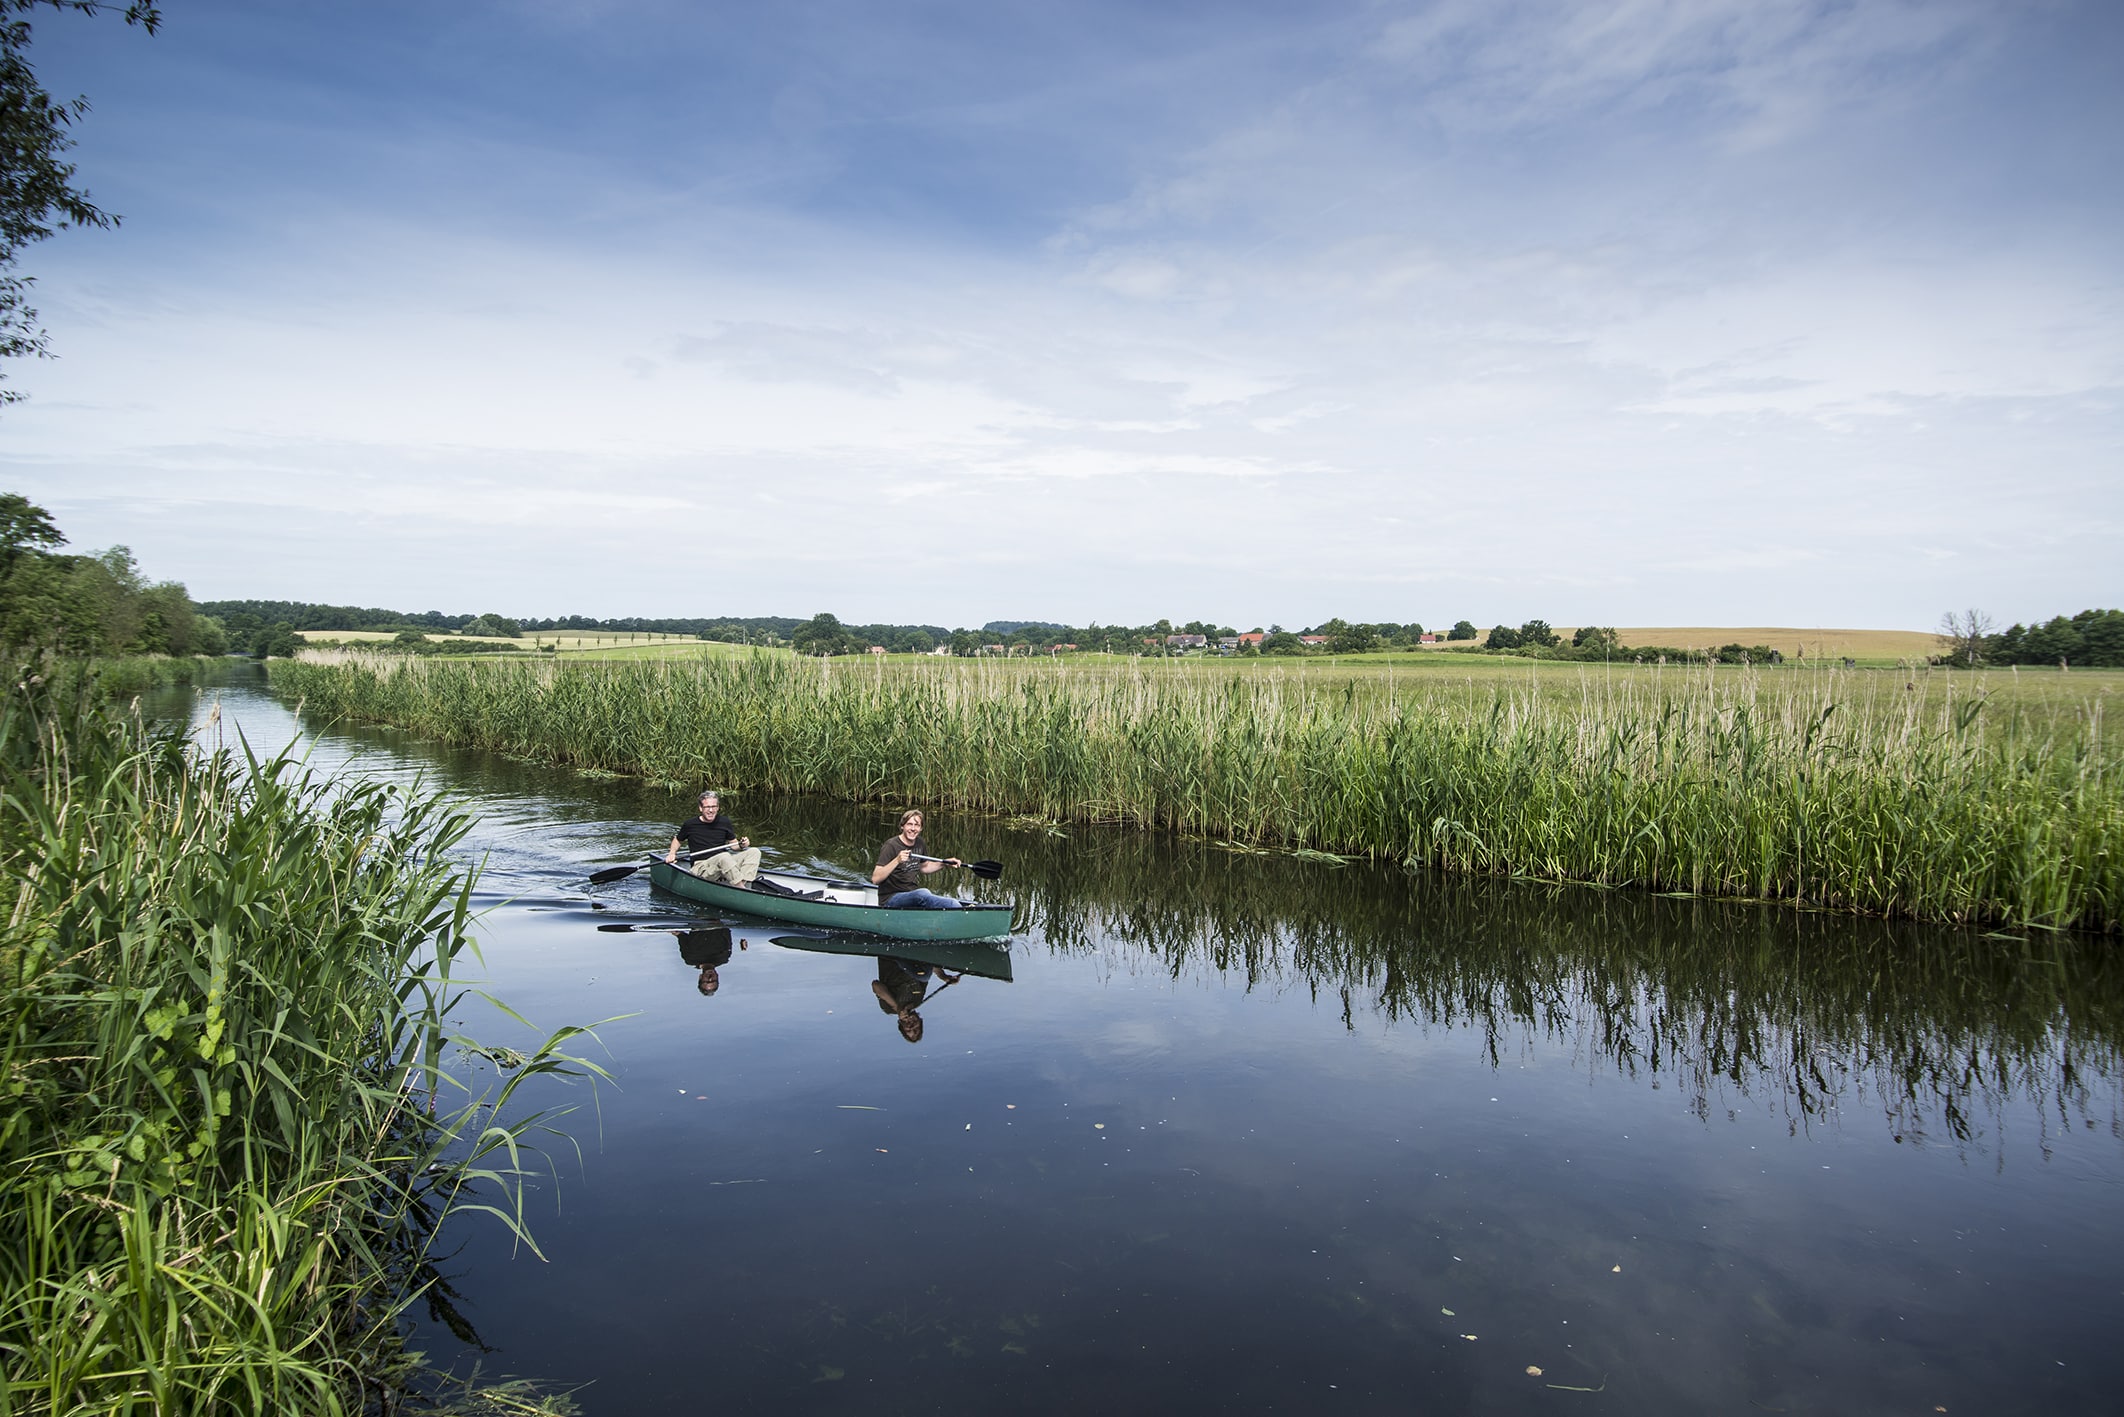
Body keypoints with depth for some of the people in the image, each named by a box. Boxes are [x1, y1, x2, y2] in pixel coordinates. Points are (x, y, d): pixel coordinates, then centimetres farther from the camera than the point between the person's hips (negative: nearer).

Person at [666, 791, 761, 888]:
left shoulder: (724, 822, 7)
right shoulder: (689, 825, 0)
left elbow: (733, 844, 17)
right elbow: (677, 840, 19)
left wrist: (741, 845, -4)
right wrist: (672, 853, 2)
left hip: (724, 864, 5)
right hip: (700, 868, -5)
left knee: (754, 852, -15)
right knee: (724, 856, -37)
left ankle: (743, 884, -38)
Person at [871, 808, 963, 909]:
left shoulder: (920, 844, 8)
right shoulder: (891, 845, -13)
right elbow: (875, 879, -21)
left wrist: (945, 863, 14)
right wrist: (897, 860, -32)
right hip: (891, 899, -7)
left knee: (953, 903, -17)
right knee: (923, 893, -36)